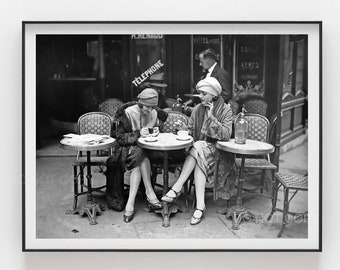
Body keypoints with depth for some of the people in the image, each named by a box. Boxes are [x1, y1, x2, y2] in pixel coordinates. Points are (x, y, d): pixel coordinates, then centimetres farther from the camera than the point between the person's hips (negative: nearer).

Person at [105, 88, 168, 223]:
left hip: (146, 149, 2)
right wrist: (138, 133, -26)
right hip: (127, 148, -2)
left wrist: (157, 132, -12)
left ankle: (130, 202, -33)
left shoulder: (155, 113, 2)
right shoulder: (128, 113, -10)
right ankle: (149, 193, -32)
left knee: (139, 162, -32)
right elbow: (120, 138, -12)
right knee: (139, 155, -36)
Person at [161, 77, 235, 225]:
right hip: (199, 148, 3)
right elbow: (191, 130, 10)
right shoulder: (198, 109, 8)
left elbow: (226, 135, -15)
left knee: (198, 149, -33)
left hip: (217, 151, -3)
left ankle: (177, 188, -30)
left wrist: (211, 117, -19)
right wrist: (183, 128, -13)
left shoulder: (226, 110, -4)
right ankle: (200, 206, -37)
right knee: (199, 162, -31)